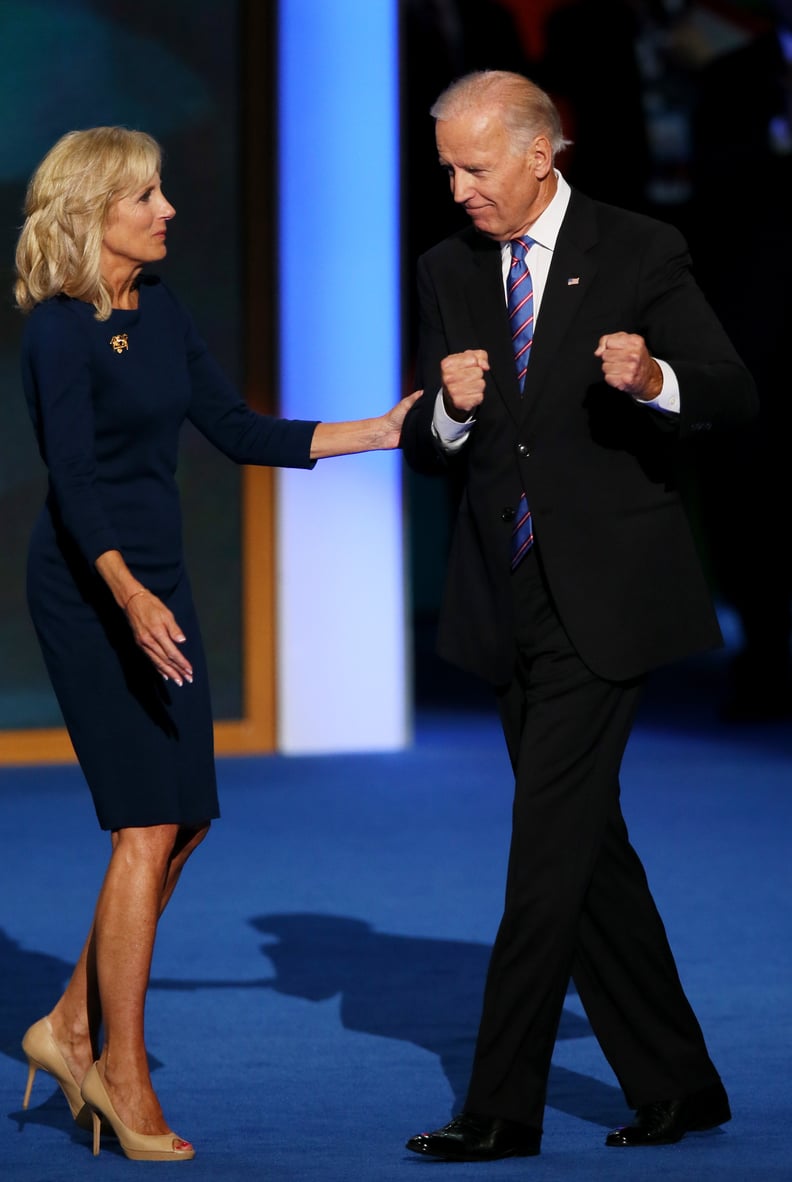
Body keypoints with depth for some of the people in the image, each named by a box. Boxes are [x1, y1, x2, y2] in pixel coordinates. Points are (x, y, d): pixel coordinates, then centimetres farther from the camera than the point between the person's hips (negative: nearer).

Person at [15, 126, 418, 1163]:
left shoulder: (160, 310, 10)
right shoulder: (60, 330, -15)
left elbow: (239, 432, 14)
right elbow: (72, 478, -25)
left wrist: (380, 432, 10)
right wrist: (128, 593, -39)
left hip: (158, 579, 8)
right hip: (92, 586, -8)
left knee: (186, 818, 8)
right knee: (149, 825, -9)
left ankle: (75, 1028, 17)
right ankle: (124, 1078, 0)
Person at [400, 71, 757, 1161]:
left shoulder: (642, 254, -5)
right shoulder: (449, 271, 9)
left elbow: (736, 397, -7)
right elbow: (425, 449, 10)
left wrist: (656, 380, -27)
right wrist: (450, 411, -14)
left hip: (604, 599, -6)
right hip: (506, 603, 6)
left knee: (550, 846, -9)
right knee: (590, 846, 10)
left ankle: (504, 1105, -6)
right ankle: (676, 1087, 20)